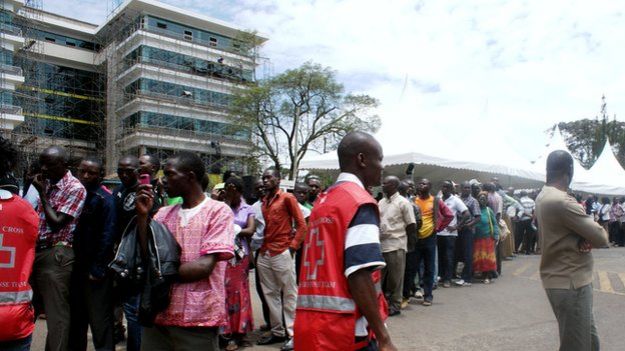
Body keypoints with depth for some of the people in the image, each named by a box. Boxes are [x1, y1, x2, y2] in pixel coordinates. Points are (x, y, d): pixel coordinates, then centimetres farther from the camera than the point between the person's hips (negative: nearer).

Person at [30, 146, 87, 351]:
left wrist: (42, 193, -12)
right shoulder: (46, 182, 12)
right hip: (37, 251, 8)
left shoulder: (75, 188, -11)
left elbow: (56, 223, -16)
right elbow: (37, 214, 20)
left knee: (56, 312, -2)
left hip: (56, 255, -8)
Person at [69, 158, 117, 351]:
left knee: (99, 319, 2)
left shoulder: (104, 199, -10)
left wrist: (98, 269, -16)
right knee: (76, 316, 18)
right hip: (75, 266, 6)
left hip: (95, 269, -6)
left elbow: (107, 236, -14)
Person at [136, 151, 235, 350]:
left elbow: (204, 266, -15)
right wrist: (143, 215, -5)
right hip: (158, 315, 5)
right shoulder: (163, 214, 10)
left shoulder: (218, 211, -7)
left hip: (198, 319, -5)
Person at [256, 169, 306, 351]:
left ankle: (293, 334, 7)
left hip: (282, 253, -7)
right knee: (270, 294, 10)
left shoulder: (287, 198, -3)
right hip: (264, 254, 7)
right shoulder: (263, 202, 17)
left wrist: (292, 247, -10)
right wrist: (260, 246, 7)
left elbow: (301, 225, -5)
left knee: (289, 295, 0)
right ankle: (277, 331, 20)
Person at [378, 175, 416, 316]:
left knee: (395, 277, 4)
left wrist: (399, 237, 1)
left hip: (395, 246, -6)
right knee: (380, 276, 12)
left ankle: (395, 305, 15)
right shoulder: (381, 202, 11)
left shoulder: (403, 202, -8)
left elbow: (412, 226, -6)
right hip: (381, 245, 6)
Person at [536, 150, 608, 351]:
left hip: (563, 279, 10)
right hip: (570, 283, -10)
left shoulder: (544, 196, 9)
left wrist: (585, 238, -11)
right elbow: (601, 238, -20)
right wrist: (598, 231, 3)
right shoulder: (561, 201, -24)